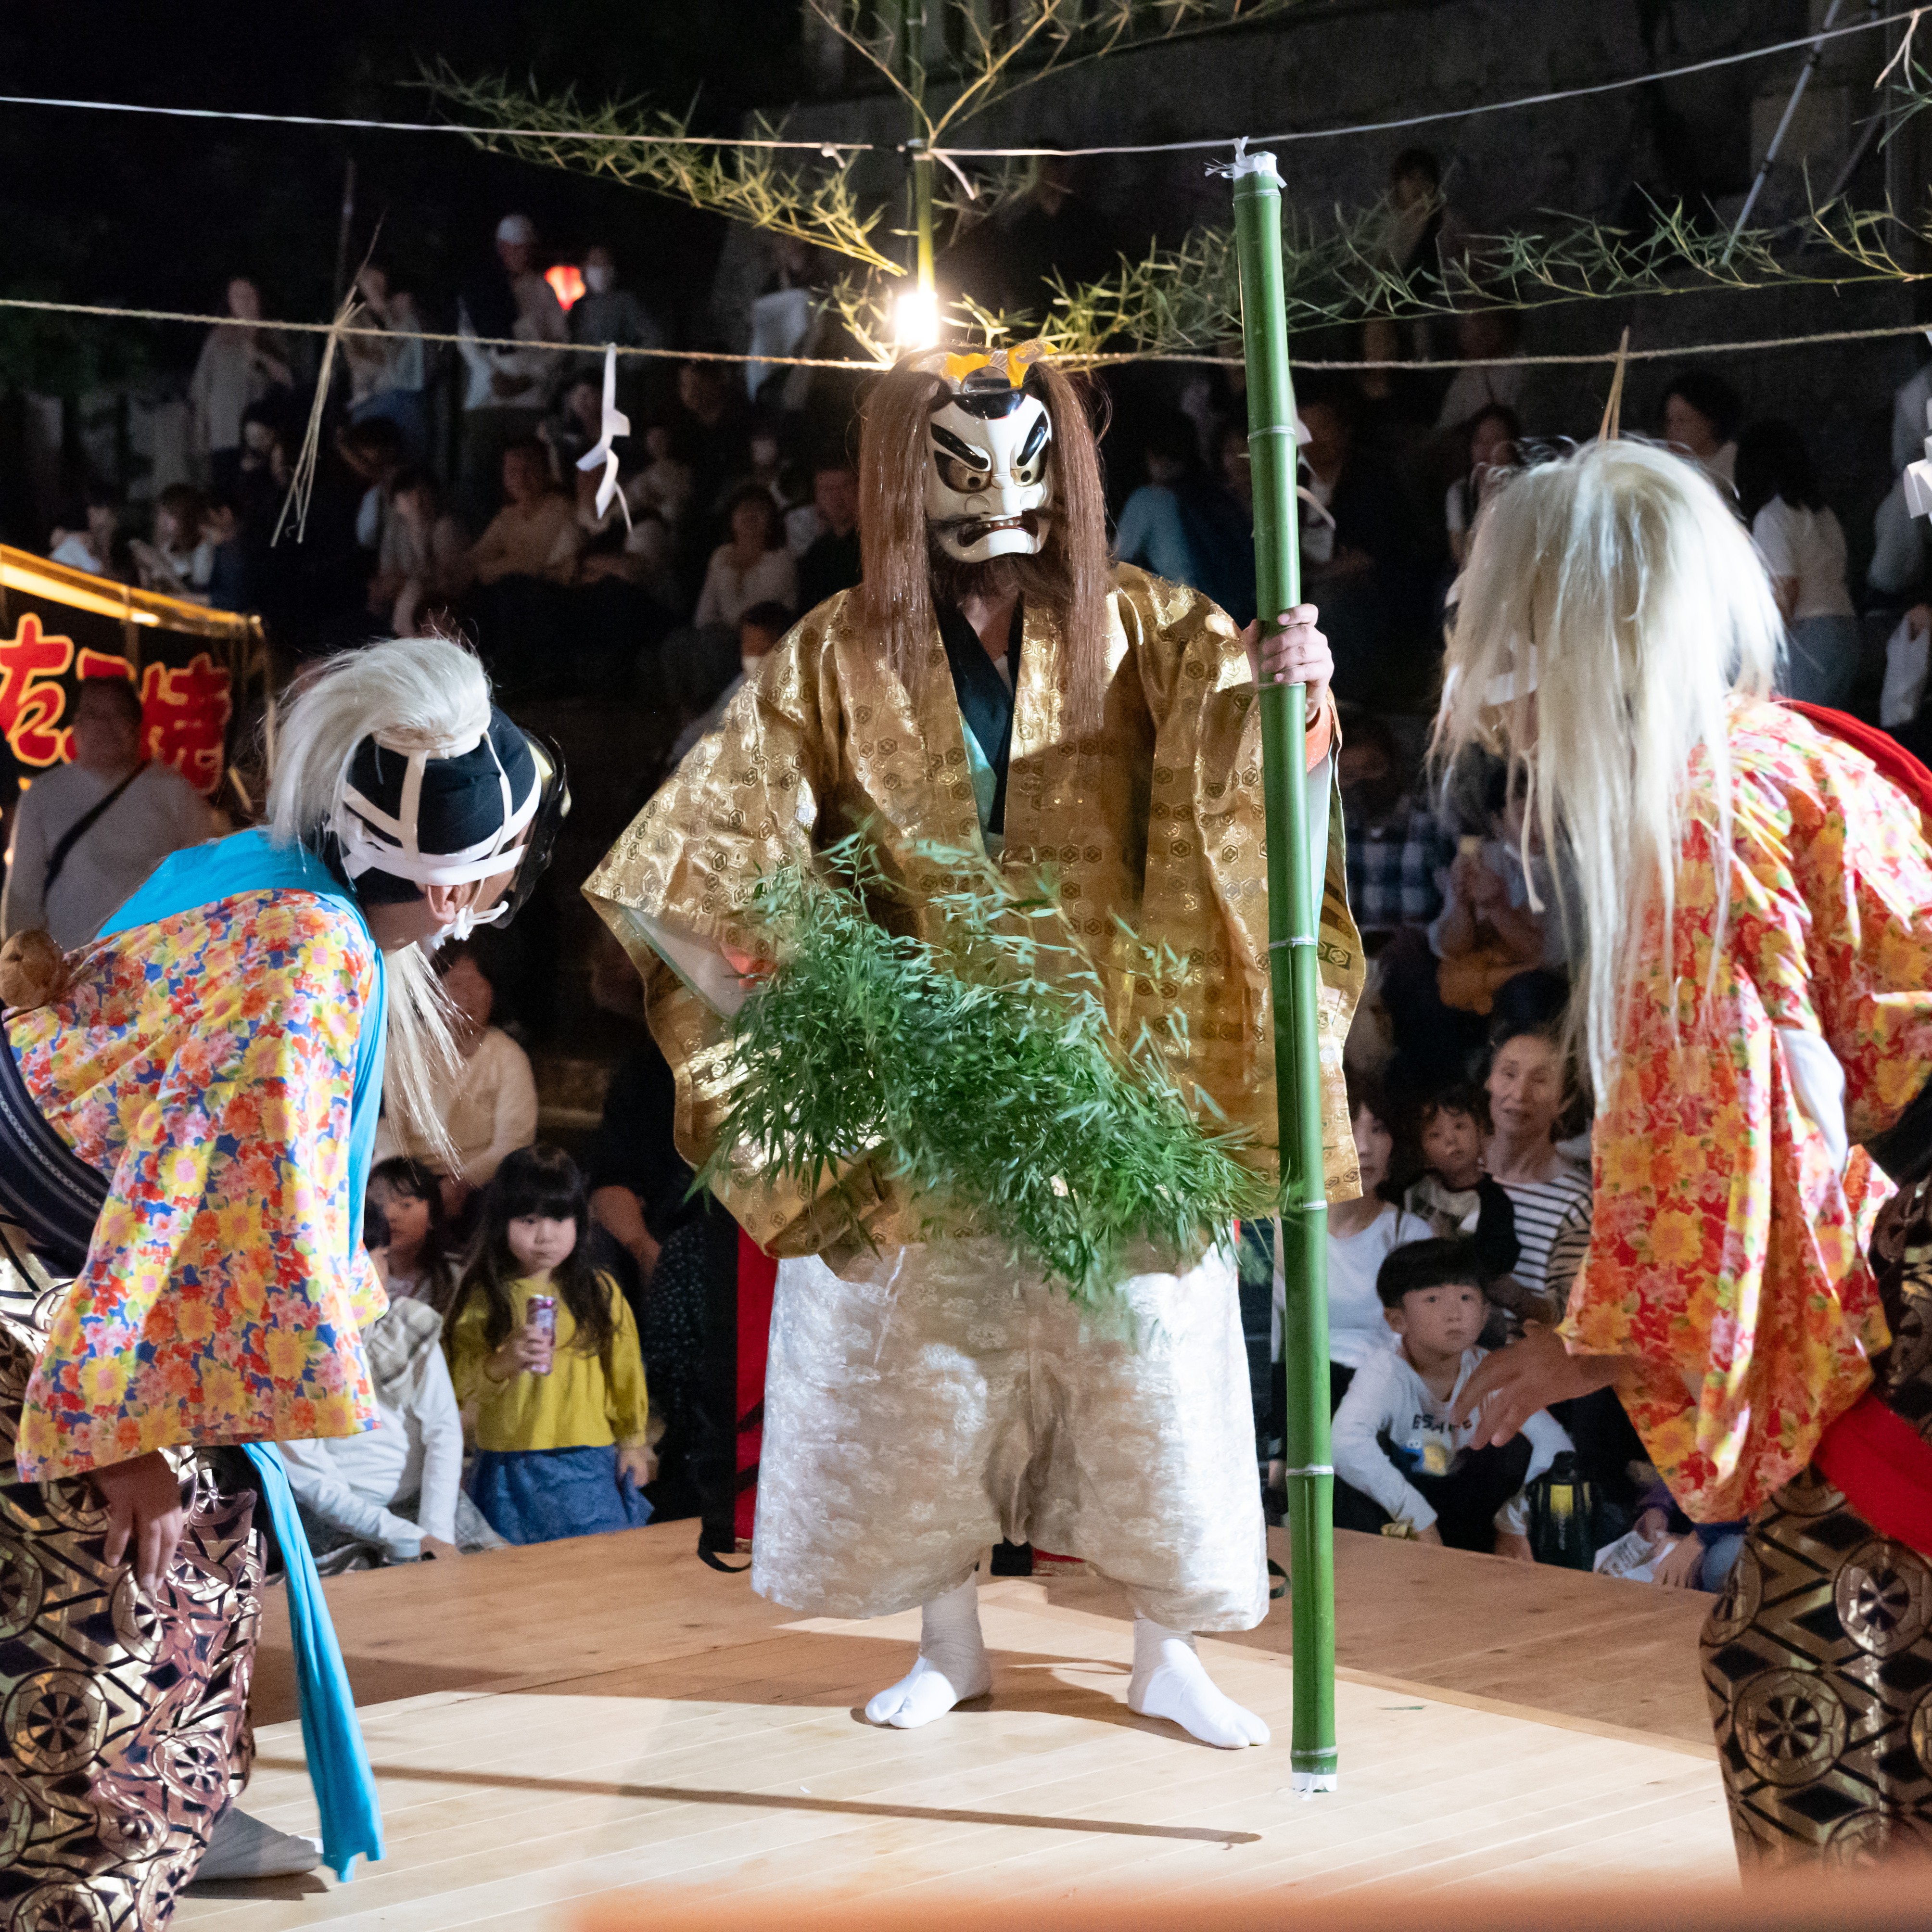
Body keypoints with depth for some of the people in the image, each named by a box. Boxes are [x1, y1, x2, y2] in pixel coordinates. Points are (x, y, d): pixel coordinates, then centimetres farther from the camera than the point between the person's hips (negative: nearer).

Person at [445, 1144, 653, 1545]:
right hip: (508, 1469, 0)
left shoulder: (600, 1294, 5)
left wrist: (633, 1442, 15)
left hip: (588, 1467, 0)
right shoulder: (481, 1300, 2)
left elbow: (626, 1373, 12)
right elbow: (461, 1386, -3)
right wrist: (502, 1364, -20)